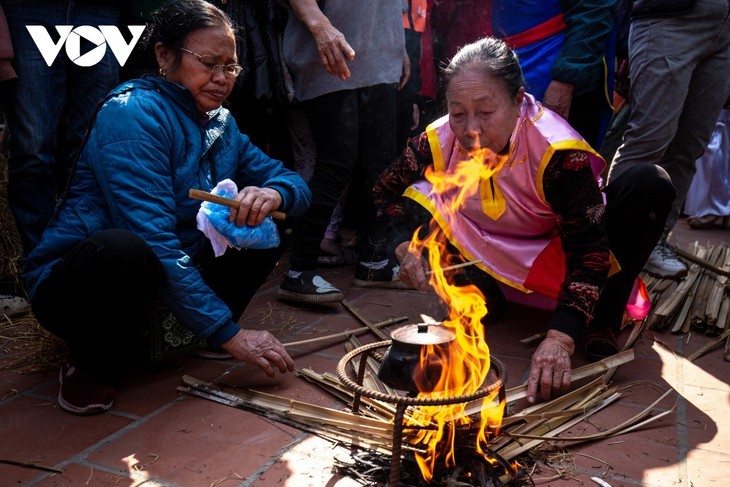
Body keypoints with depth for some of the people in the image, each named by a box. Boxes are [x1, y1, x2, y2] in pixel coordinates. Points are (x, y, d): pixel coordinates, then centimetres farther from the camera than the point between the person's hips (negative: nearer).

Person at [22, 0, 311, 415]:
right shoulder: (134, 114, -21)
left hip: (170, 274, 7)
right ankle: (94, 364, -9)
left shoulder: (221, 123, 4)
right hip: (73, 283, -7)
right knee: (124, 249, -39)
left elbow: (295, 184, 5)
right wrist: (229, 334, -30)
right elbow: (153, 240, -30)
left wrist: (273, 193, -21)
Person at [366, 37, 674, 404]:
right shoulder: (438, 142, -22)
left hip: (559, 247, -2)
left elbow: (589, 250, -34)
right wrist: (404, 247, -23)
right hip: (486, 250, 3)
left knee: (650, 186, -27)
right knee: (411, 200, -20)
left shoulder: (558, 151, -33)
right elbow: (387, 190, -3)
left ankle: (601, 324, -14)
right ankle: (484, 298, -4)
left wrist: (560, 339, -45)